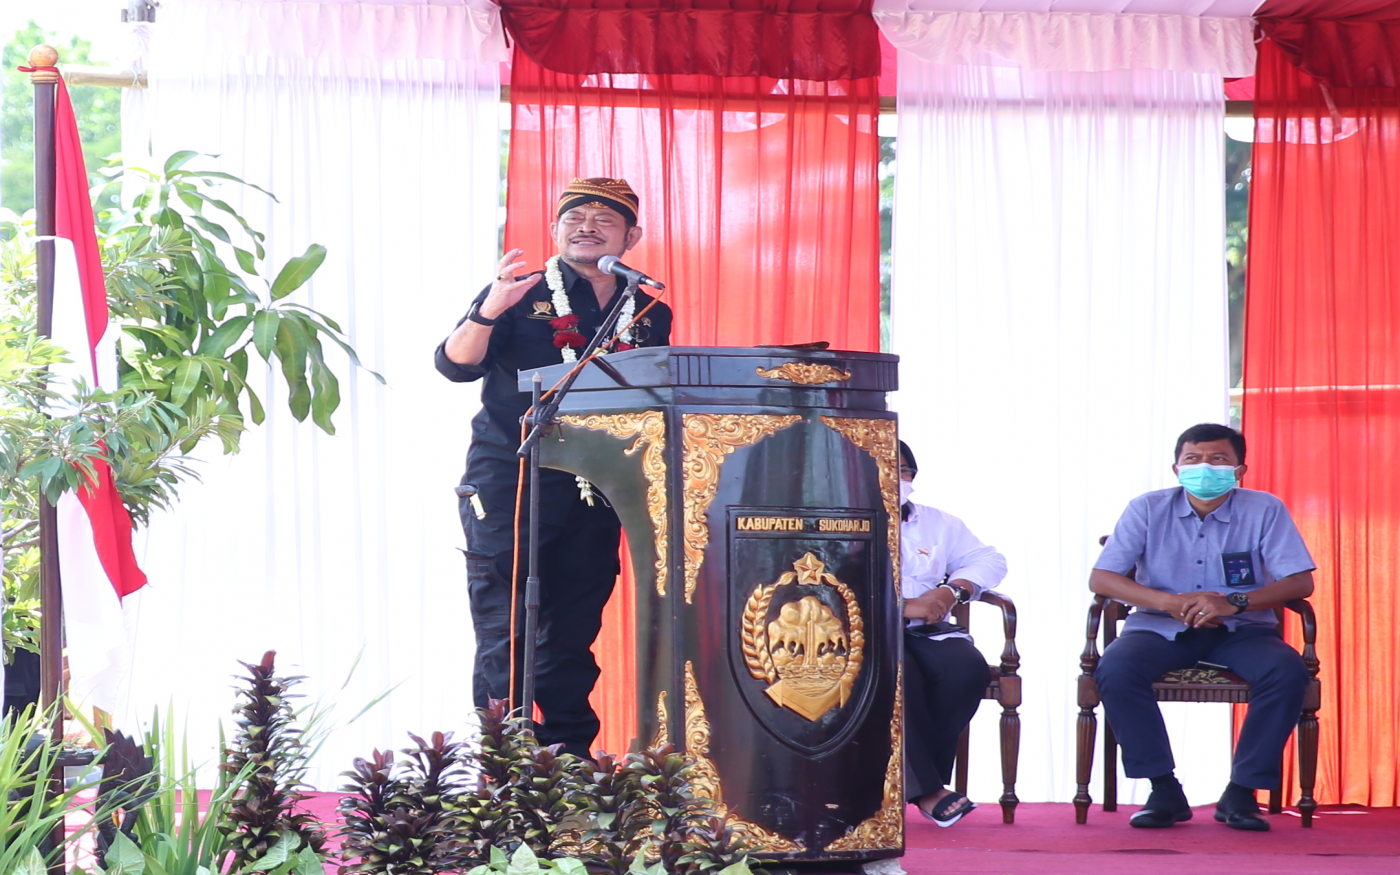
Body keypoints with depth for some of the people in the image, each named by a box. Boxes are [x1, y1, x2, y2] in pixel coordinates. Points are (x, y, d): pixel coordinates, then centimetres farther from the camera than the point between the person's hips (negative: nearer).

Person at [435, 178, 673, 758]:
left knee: (573, 634, 6)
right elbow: (455, 366, -8)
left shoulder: (650, 317, 14)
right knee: (504, 628, -8)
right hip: (509, 485, -4)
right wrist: (489, 312, -25)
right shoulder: (522, 296, 3)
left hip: (594, 491, 4)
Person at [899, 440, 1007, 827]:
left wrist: (952, 590, -3)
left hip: (926, 633, 4)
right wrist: (903, 607, -18)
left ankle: (905, 782, -22)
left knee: (968, 669, -28)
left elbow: (988, 560, 18)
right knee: (899, 673, -37)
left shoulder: (938, 523, 22)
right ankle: (926, 789, -30)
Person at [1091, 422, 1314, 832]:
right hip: (1161, 629, 0)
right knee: (1115, 669, -31)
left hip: (1241, 629, 0)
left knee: (1287, 672, -30)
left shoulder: (1265, 510, -2)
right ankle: (1165, 790, -21)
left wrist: (1234, 602, -26)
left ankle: (1242, 792, -20)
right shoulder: (1148, 510, -1)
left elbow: (1300, 582, -8)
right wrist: (1170, 602, -22)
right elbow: (1101, 579, -7)